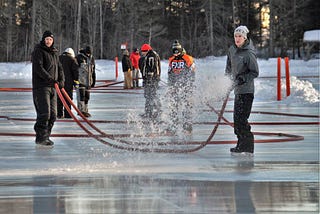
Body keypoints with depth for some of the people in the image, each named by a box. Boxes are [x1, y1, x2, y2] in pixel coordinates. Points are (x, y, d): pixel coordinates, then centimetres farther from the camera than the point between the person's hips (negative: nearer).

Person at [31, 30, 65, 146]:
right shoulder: (38, 52, -6)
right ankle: (40, 137, -11)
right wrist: (50, 79, -25)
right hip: (41, 86, -8)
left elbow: (59, 68, 19)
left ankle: (46, 136, 15)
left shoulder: (54, 53, 17)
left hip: (52, 87, 8)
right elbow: (39, 68, -18)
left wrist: (61, 80, 1)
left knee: (53, 114, 6)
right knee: (44, 113, -14)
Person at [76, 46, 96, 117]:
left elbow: (93, 71, 21)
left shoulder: (91, 59, 13)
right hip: (80, 81, -6)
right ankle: (81, 110, -17)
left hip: (88, 81, 6)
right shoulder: (79, 57, -6)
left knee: (87, 96, 9)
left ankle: (85, 110, 16)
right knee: (81, 95, -14)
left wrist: (93, 81, 19)